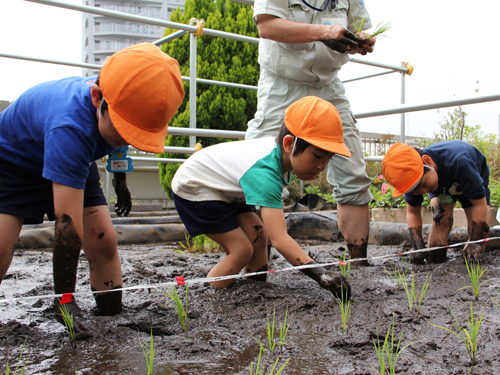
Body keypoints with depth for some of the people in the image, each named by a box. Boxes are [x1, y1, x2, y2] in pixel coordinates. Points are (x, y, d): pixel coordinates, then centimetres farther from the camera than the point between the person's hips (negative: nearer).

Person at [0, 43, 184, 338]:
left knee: (104, 241, -7)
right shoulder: (69, 126, -45)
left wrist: (121, 180, 12)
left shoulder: (129, 104, -24)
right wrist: (64, 300, -37)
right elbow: (68, 223, -43)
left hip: (73, 162, 6)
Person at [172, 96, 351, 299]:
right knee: (242, 249, -14)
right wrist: (319, 273, -53)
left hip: (222, 187, 9)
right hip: (192, 189, -9)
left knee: (257, 234, -2)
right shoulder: (265, 172, -40)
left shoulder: (278, 146, -12)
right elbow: (279, 239, -46)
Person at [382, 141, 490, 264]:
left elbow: (479, 203, -34)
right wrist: (419, 247, -27)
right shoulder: (412, 175, -32)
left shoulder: (458, 162, -46)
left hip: (474, 185, -2)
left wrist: (475, 243, -35)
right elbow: (412, 212, -16)